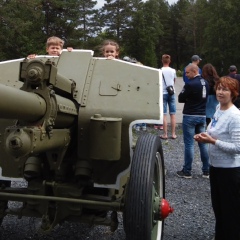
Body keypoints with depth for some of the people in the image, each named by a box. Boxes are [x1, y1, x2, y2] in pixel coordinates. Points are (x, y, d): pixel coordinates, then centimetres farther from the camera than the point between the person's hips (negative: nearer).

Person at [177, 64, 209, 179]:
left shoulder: (190, 84, -17)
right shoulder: (206, 83, 6)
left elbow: (180, 99, -8)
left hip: (190, 116, -7)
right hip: (202, 116, 7)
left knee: (189, 144, -1)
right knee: (203, 143, 11)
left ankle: (187, 172, 6)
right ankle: (206, 171, 16)